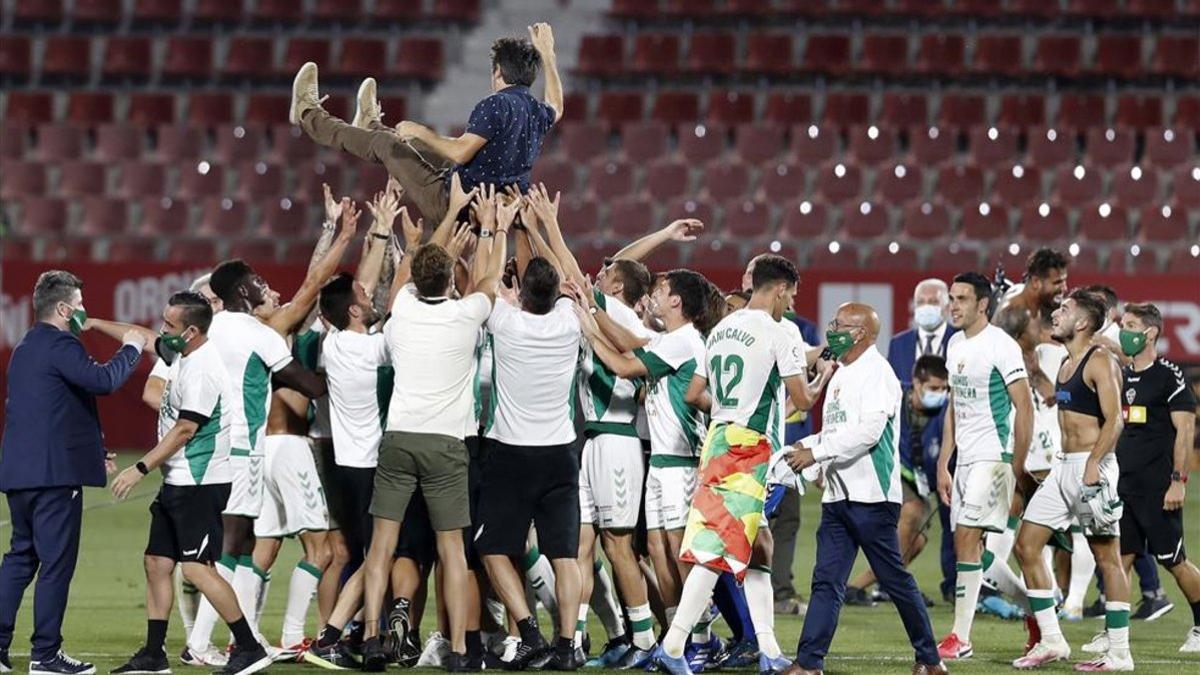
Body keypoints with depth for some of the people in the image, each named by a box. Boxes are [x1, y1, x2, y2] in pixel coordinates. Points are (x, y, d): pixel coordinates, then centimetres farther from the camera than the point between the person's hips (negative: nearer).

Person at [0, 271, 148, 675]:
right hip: (55, 472, -9)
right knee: (56, 563, -4)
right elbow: (103, 381, -24)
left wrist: (92, 451, 27)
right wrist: (130, 349, -7)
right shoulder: (60, 345, -11)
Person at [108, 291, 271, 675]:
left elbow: (185, 430, -20)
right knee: (157, 562, 11)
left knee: (197, 568, -14)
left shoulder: (201, 370, -19)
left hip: (199, 484, -11)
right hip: (178, 482, 11)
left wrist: (141, 469, -16)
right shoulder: (185, 359, 11)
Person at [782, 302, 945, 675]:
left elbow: (869, 431, -21)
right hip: (838, 495, 9)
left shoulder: (876, 372, -10)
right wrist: (808, 445, 8)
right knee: (826, 580, 1)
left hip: (872, 493, -9)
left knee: (895, 580, -1)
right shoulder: (842, 375, 19)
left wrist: (816, 452, -18)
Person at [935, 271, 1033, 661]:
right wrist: (943, 465, 16)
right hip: (965, 458, 9)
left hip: (993, 456, -9)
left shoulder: (1001, 347, -11)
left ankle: (961, 638, -13)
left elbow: (1024, 408, -12)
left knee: (966, 538, -14)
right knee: (972, 546, 7)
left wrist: (1017, 469, -14)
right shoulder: (956, 344, 14)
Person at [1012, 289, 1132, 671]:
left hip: (1092, 466, -10)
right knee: (1026, 546, 5)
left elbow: (1114, 420, -19)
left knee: (1107, 557, -4)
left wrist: (1093, 465, -27)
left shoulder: (1101, 362, -11)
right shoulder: (1066, 364, 16)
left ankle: (1119, 654, -2)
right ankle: (1051, 642, 9)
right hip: (1064, 467, 10)